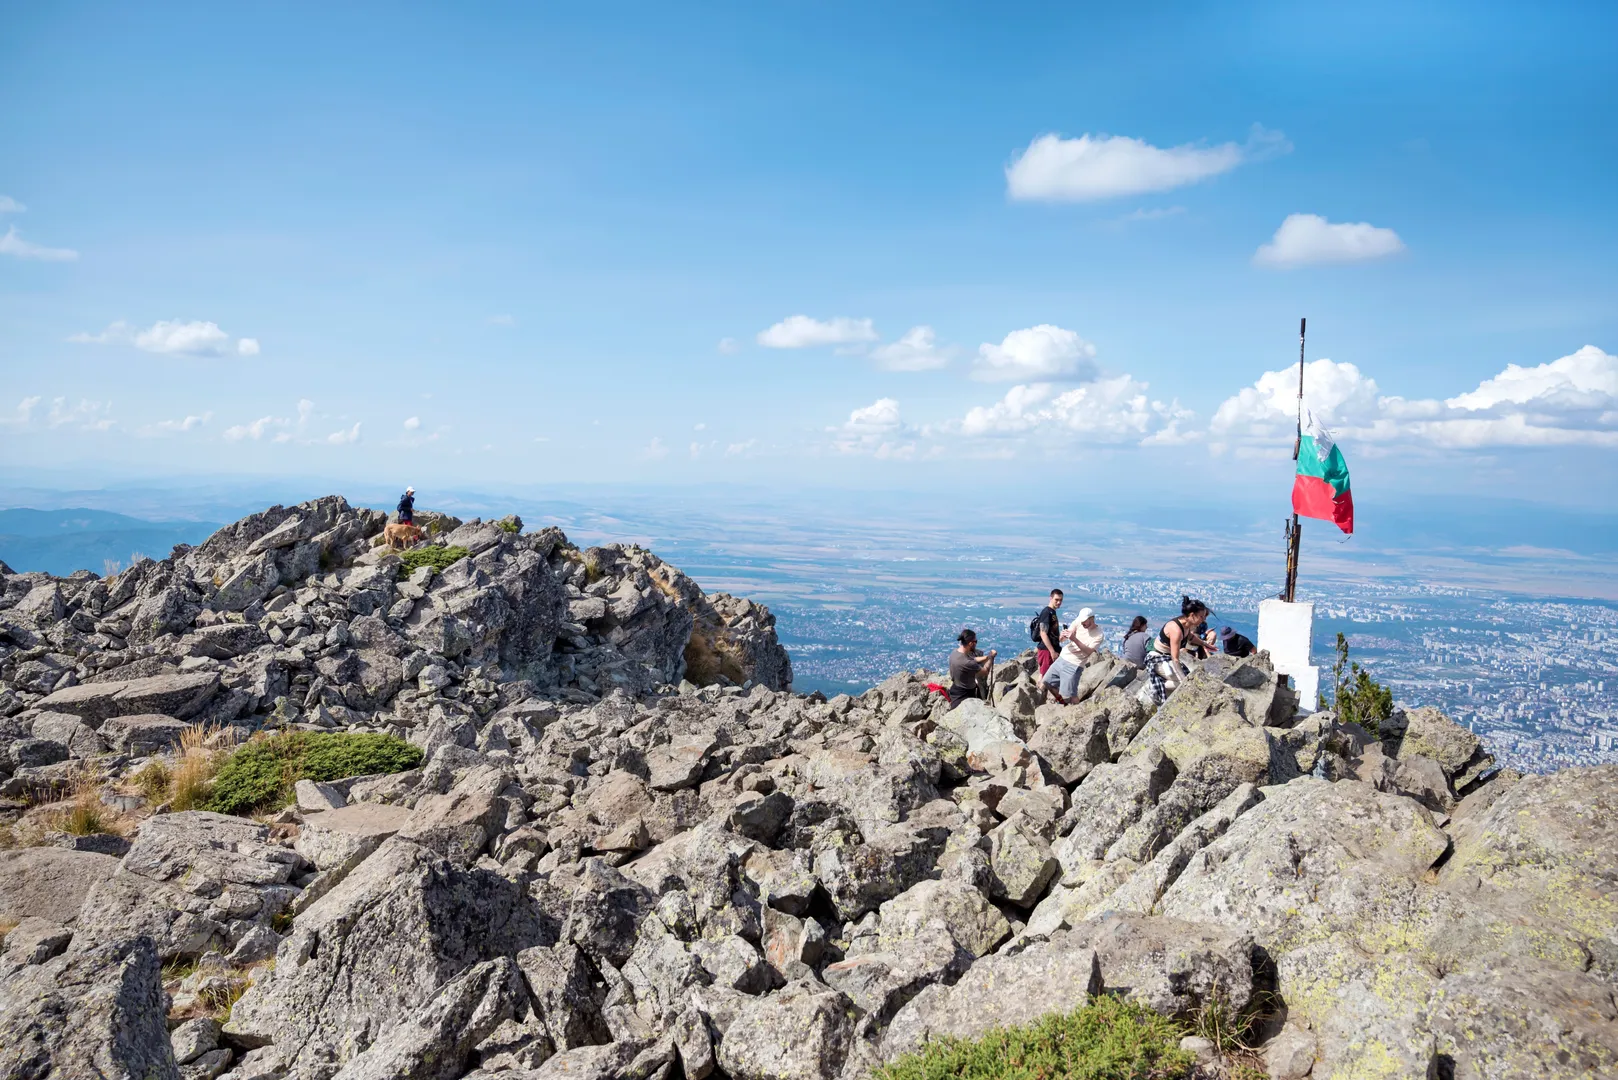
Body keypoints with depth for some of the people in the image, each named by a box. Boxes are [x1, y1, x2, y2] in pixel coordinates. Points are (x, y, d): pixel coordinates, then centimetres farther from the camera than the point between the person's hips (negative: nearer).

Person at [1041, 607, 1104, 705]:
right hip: (1061, 659, 6)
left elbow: (1088, 651, -22)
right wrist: (1063, 635, -24)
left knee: (1067, 697, -10)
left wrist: (1074, 639, -33)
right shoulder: (1078, 623, -1)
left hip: (1074, 666, -6)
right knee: (1045, 684, 10)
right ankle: (1061, 700, 31)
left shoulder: (1099, 635, -12)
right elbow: (1061, 639, 1)